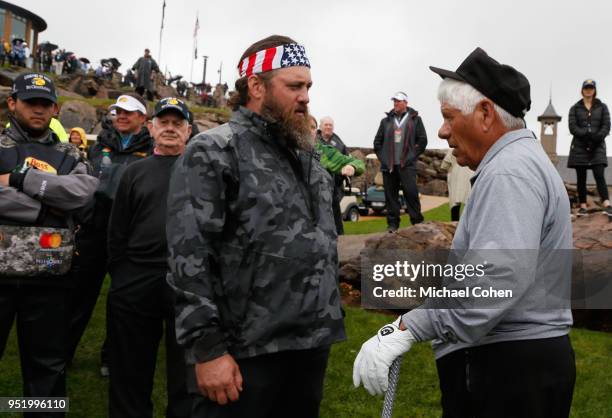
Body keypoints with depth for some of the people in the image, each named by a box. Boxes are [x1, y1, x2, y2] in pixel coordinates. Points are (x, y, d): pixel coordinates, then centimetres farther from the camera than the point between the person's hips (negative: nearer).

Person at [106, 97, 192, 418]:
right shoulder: (135, 172, 10)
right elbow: (117, 230, 9)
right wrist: (119, 276, 3)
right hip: (136, 282, 2)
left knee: (186, 371, 8)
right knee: (131, 370, 12)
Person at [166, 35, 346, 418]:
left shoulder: (305, 156, 14)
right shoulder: (213, 152, -9)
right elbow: (189, 259, -16)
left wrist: (329, 318, 16)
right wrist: (208, 350, -19)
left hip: (312, 346, 7)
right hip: (246, 354, -7)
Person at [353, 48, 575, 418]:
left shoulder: (509, 171, -18)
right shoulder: (521, 161, 18)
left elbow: (501, 276, -32)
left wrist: (407, 329, -33)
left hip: (510, 368, -10)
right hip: (521, 360, 10)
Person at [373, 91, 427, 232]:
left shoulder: (415, 120, 7)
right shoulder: (386, 121, 15)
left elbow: (422, 141, 5)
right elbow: (377, 142, 16)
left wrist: (412, 156, -1)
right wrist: (382, 157, 6)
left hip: (407, 165, -3)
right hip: (389, 165, 3)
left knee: (411, 192, -9)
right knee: (390, 195, 4)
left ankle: (417, 222, 1)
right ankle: (392, 223, 10)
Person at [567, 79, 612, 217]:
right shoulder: (575, 108, 10)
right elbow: (572, 127, -4)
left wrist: (596, 138, -17)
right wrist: (588, 134, -19)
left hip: (597, 147, -1)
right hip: (579, 147, 1)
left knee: (599, 175, -13)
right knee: (581, 178, -1)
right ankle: (583, 206, 0)